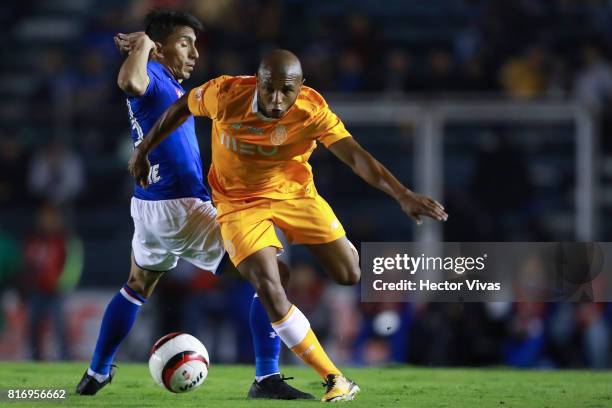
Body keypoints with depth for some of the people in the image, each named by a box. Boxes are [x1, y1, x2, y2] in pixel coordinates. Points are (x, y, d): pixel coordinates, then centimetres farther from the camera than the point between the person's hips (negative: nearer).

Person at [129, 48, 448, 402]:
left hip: (294, 192, 1)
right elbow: (182, 107, -4)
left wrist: (403, 195, -44)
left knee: (350, 275, -1)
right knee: (270, 291, -19)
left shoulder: (312, 110, -25)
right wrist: (144, 150, 6)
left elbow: (355, 156, -32)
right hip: (240, 203, -1)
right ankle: (335, 380, -9)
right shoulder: (226, 94, -24)